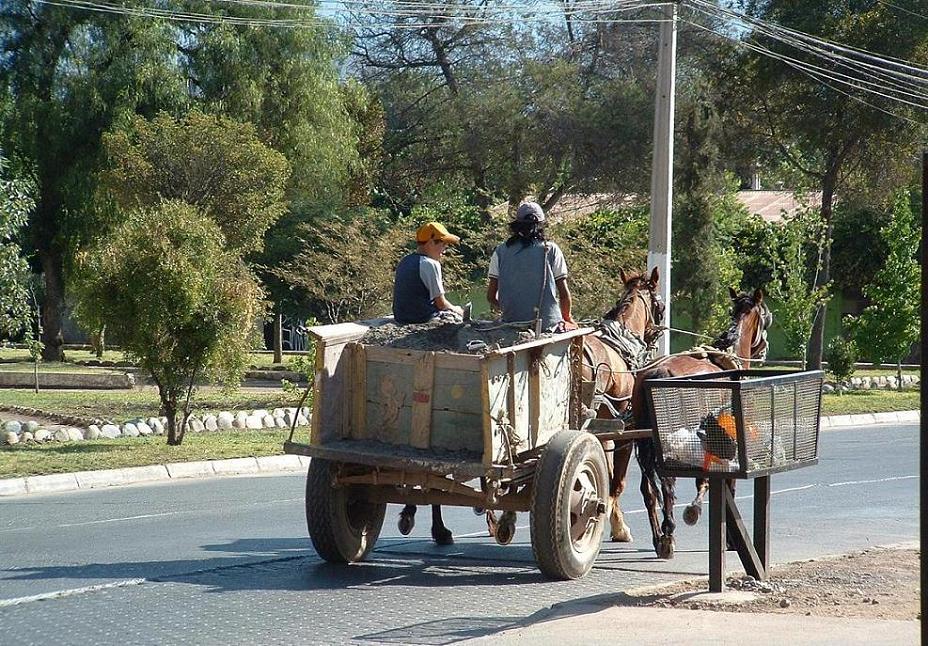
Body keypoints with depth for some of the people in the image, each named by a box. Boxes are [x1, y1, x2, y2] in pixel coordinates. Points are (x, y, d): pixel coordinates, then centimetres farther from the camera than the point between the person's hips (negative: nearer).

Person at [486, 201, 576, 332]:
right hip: (548, 324, -3)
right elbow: (564, 294, 3)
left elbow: (491, 296, 6)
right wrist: (567, 318, 21)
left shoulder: (501, 251, 5)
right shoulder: (551, 250, 2)